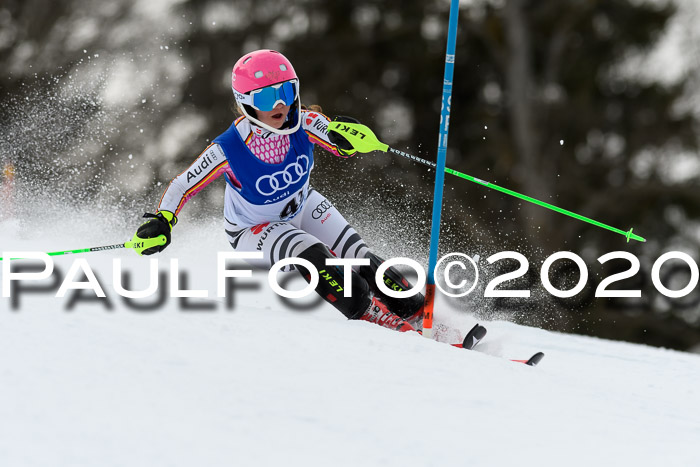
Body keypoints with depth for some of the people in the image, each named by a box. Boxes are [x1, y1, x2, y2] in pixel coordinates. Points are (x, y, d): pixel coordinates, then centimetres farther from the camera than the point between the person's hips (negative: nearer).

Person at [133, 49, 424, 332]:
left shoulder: (304, 123, -26)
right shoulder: (228, 150, -32)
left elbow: (344, 148, -17)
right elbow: (182, 186, -20)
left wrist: (348, 136, -41)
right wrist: (162, 222, -36)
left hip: (303, 208, 4)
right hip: (253, 231, -4)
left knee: (360, 259, -10)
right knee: (312, 257, -30)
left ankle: (416, 313, 7)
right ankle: (375, 318, -20)